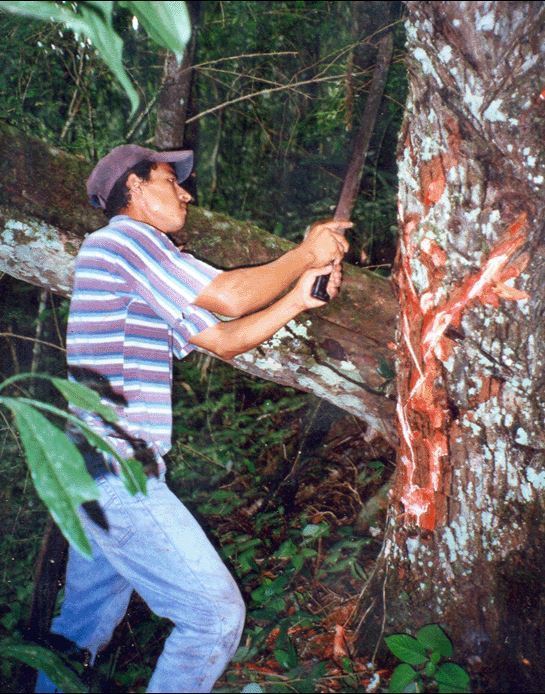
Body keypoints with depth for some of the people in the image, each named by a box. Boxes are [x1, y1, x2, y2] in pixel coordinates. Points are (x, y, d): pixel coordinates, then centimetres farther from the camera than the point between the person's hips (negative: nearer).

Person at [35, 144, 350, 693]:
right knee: (216, 613, -6)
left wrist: (298, 299, 11)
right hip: (116, 469, -10)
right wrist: (306, 252, -2)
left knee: (85, 624, 20)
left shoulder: (139, 262, 22)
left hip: (98, 469, 10)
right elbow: (230, 296, -16)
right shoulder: (123, 236, -8)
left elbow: (223, 339, 18)